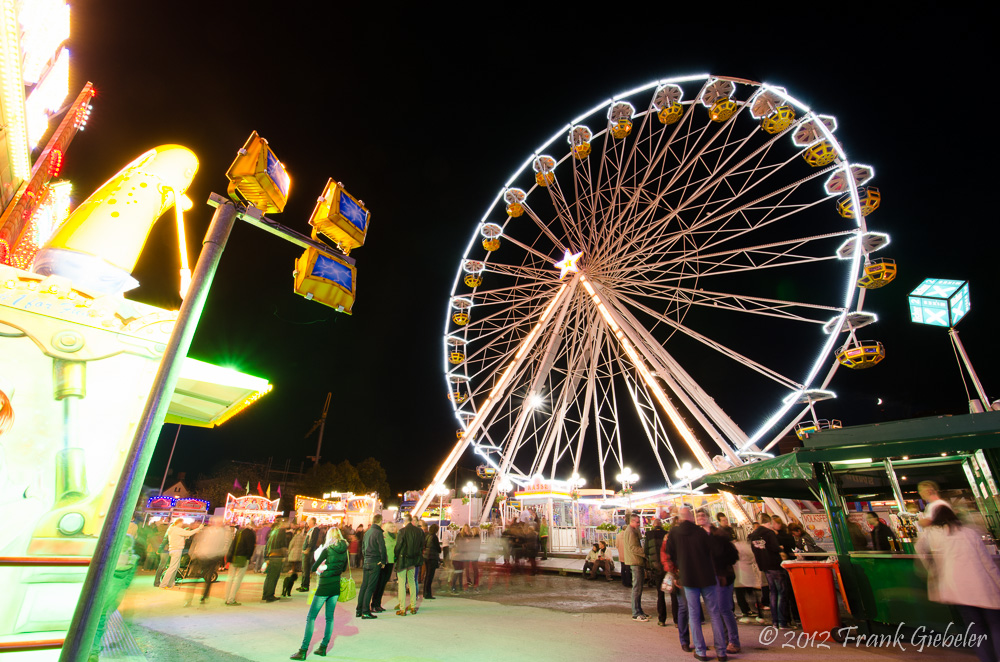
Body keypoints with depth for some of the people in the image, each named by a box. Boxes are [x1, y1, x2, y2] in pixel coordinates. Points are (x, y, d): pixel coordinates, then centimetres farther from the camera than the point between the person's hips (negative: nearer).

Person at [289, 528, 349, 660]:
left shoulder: (327, 550, -13)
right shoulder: (344, 550, 2)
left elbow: (313, 568, -9)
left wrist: (322, 566, 10)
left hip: (324, 586, -5)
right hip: (336, 586, 6)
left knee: (311, 617, 3)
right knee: (329, 617, 15)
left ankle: (303, 651, 4)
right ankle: (323, 648, 20)